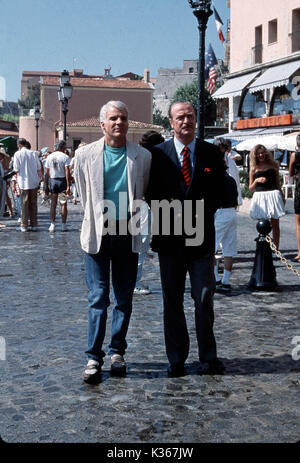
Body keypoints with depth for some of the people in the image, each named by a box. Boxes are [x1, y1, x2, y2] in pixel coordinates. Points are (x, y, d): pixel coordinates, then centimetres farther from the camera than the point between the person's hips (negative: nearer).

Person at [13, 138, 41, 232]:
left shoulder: (17, 154, -6)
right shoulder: (33, 153, 2)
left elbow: (16, 169, -7)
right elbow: (39, 168, 4)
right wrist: (39, 178, 14)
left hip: (24, 182, -3)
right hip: (34, 182, 3)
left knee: (24, 204, 4)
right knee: (33, 204, 10)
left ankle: (24, 226, 5)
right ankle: (34, 225, 12)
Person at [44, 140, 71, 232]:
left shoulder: (49, 157, 5)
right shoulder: (65, 157, -7)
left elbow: (46, 173, 5)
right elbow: (67, 172, -13)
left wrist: (46, 186, 10)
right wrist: (68, 186, -13)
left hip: (52, 181, 3)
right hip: (62, 181, -3)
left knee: (53, 204, 7)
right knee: (63, 204, 4)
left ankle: (52, 225, 5)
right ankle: (63, 225, 6)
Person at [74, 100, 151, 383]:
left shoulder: (143, 157, 1)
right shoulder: (85, 155, 0)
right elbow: (83, 195, 11)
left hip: (127, 235, 1)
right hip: (97, 235, -1)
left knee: (124, 298, 9)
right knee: (98, 297, -1)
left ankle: (117, 352, 22)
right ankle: (93, 357, 7)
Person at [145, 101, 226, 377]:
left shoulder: (212, 153, 6)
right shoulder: (158, 154, 3)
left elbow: (219, 193, 6)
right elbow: (151, 194, 2)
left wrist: (200, 216, -10)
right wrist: (175, 216, -11)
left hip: (201, 236, 0)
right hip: (170, 237, 0)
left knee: (204, 298, 0)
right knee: (172, 300, 7)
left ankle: (208, 357, 14)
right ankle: (176, 359, 18)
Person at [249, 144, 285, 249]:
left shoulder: (273, 165, 11)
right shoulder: (254, 168, 10)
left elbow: (278, 183, 17)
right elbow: (251, 188, 10)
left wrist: (282, 196, 15)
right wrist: (257, 180, -7)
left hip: (273, 195, 0)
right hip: (259, 197, 0)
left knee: (275, 224, 0)